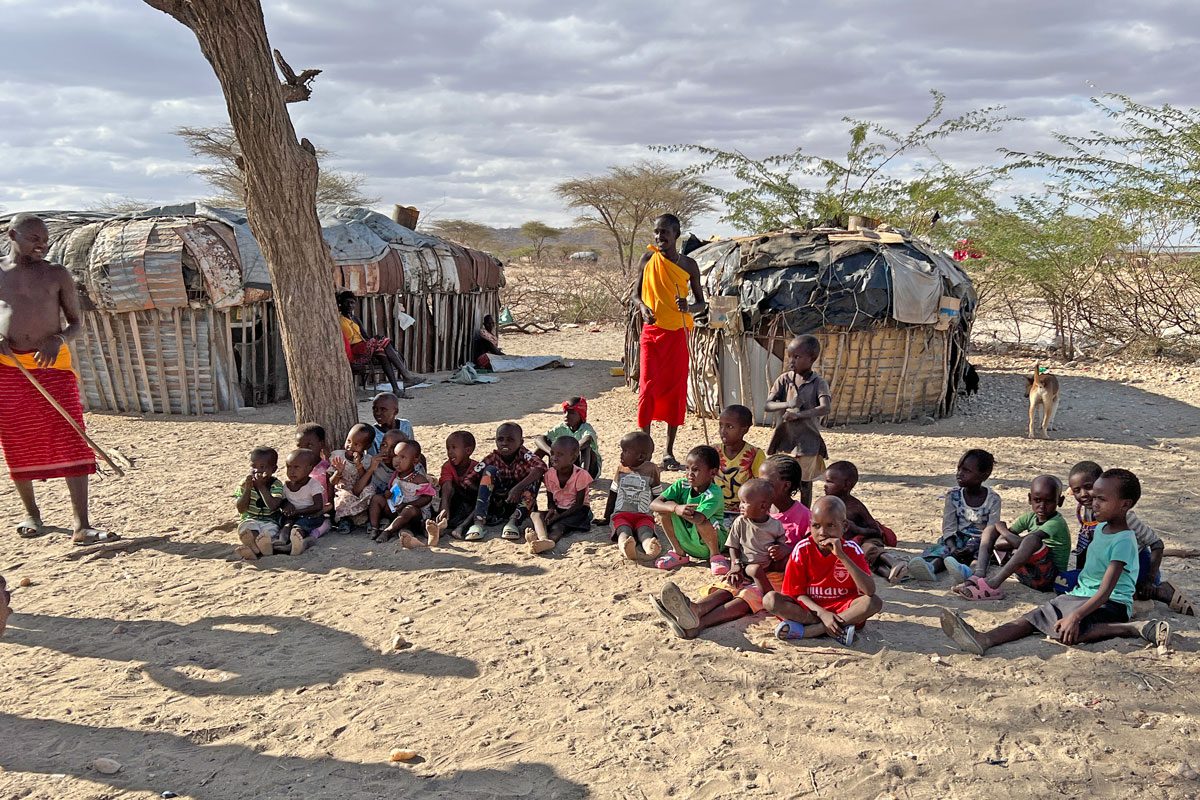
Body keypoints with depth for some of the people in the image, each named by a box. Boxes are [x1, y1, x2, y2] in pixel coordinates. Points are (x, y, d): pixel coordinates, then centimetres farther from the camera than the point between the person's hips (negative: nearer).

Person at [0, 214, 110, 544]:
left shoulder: (57, 274, 5)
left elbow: (76, 322, 7)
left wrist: (59, 339, -13)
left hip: (53, 364, -1)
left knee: (71, 442, -9)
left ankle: (81, 525, -10)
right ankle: (32, 514, 28)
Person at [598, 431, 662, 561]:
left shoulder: (651, 469, 5)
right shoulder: (621, 468, 14)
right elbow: (613, 494, 21)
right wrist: (606, 518, 23)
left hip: (644, 515, -1)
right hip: (621, 514, 1)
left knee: (645, 531, -36)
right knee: (625, 530, -34)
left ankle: (650, 546, -70)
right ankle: (625, 546, -69)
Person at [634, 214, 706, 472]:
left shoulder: (688, 265, 2)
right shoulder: (648, 260, 2)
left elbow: (701, 302, 7)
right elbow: (636, 293, 9)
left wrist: (688, 308, -16)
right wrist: (643, 308, -13)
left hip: (677, 333, 1)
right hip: (651, 332, -1)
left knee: (676, 390, 4)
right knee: (647, 388, -6)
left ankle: (669, 451, 13)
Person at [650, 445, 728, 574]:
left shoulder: (714, 494, -25)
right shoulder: (682, 485, -9)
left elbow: (697, 518, -42)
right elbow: (654, 504, -18)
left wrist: (672, 504, -26)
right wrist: (676, 508, -39)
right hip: (685, 542, 5)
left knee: (701, 522, -37)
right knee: (665, 507, -16)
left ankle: (715, 555, -4)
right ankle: (678, 553, 1)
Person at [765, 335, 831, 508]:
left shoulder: (818, 383, -6)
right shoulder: (784, 380, 2)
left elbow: (825, 409, -22)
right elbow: (768, 405, -6)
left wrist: (798, 414, -33)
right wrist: (788, 404, -24)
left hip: (807, 442, -2)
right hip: (784, 440, 2)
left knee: (805, 483, 8)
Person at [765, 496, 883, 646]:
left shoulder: (851, 550, -9)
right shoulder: (802, 549, -8)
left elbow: (870, 591, -24)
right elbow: (798, 593, -6)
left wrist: (841, 556, -29)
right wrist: (822, 613, -23)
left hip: (842, 608, 0)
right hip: (810, 607, 0)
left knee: (875, 602, -29)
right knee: (770, 600, -25)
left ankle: (804, 631, -29)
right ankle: (839, 630, -27)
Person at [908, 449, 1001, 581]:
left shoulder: (993, 499, -4)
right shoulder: (953, 496, 2)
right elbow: (949, 527, -3)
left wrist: (973, 547, -27)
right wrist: (953, 548, -23)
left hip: (981, 543, 0)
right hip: (957, 541, 0)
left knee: (979, 553, -33)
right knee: (943, 550, -31)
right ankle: (931, 567, -61)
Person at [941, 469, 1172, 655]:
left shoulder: (1123, 541, -15)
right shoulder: (1100, 527, 13)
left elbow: (1105, 591, -24)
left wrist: (1076, 615, -32)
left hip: (1112, 604, -8)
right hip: (1082, 595, 8)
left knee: (1067, 633, -34)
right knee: (1034, 617, -14)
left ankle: (1134, 629, -30)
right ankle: (984, 639, -33)